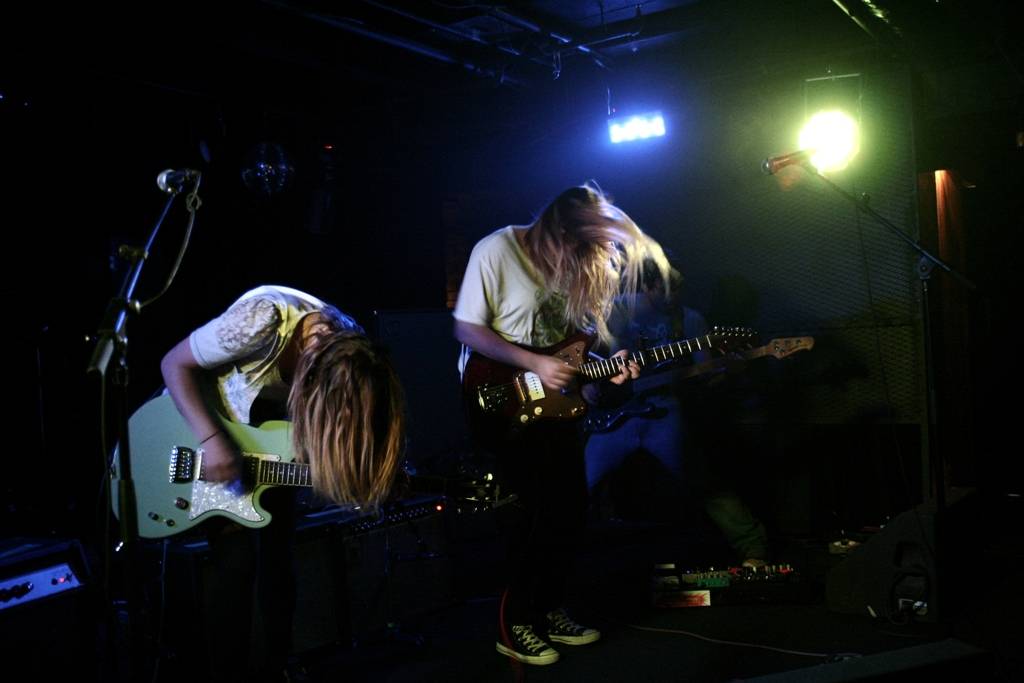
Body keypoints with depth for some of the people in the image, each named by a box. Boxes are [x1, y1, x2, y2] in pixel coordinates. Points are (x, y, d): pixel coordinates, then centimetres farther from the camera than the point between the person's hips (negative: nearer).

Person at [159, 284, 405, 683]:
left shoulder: (352, 354, -22)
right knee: (237, 560, -13)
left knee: (277, 554, 8)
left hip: (269, 437, 4)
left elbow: (327, 432, -7)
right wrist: (211, 440, -34)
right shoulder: (263, 323, -39)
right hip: (207, 414, -4)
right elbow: (175, 364, -25)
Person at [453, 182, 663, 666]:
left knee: (570, 507, 7)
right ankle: (514, 623, 5)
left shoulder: (578, 264, 3)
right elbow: (467, 330, -16)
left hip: (551, 399, 7)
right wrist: (533, 363, -21)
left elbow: (575, 339, 12)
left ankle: (548, 607, 25)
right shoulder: (496, 251, -16)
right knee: (535, 509, -12)